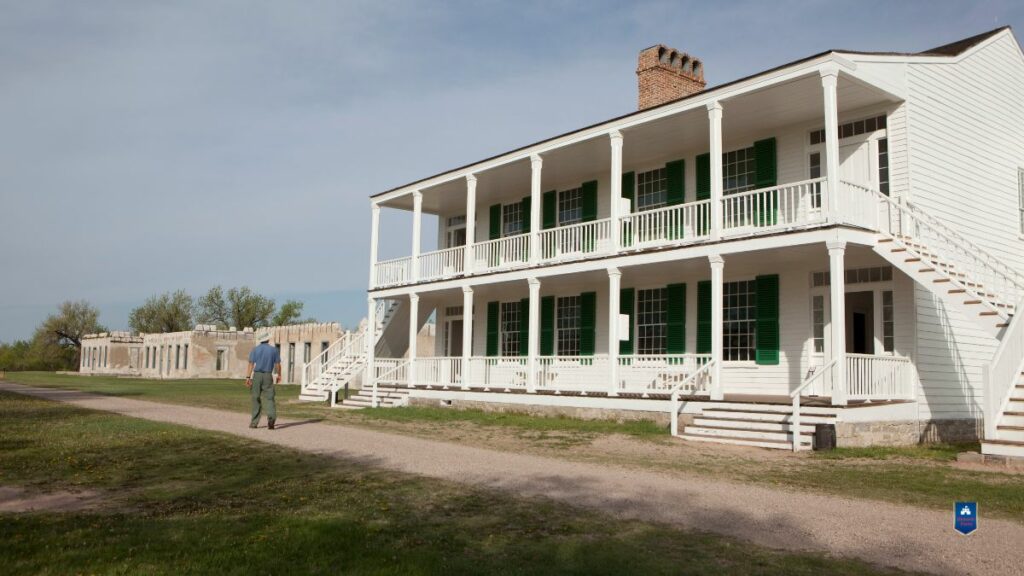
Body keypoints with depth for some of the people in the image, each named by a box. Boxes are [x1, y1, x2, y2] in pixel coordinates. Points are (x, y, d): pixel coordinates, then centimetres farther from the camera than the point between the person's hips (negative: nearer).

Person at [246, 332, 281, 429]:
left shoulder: (255, 350, 3)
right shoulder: (274, 350, 2)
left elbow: (251, 364, -6)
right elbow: (277, 364, 2)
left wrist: (248, 377, -9)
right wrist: (278, 375, 15)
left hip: (257, 375, 1)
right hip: (268, 376, -1)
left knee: (256, 398, 9)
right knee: (270, 398, 0)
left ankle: (254, 422, 12)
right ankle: (271, 417, -24)